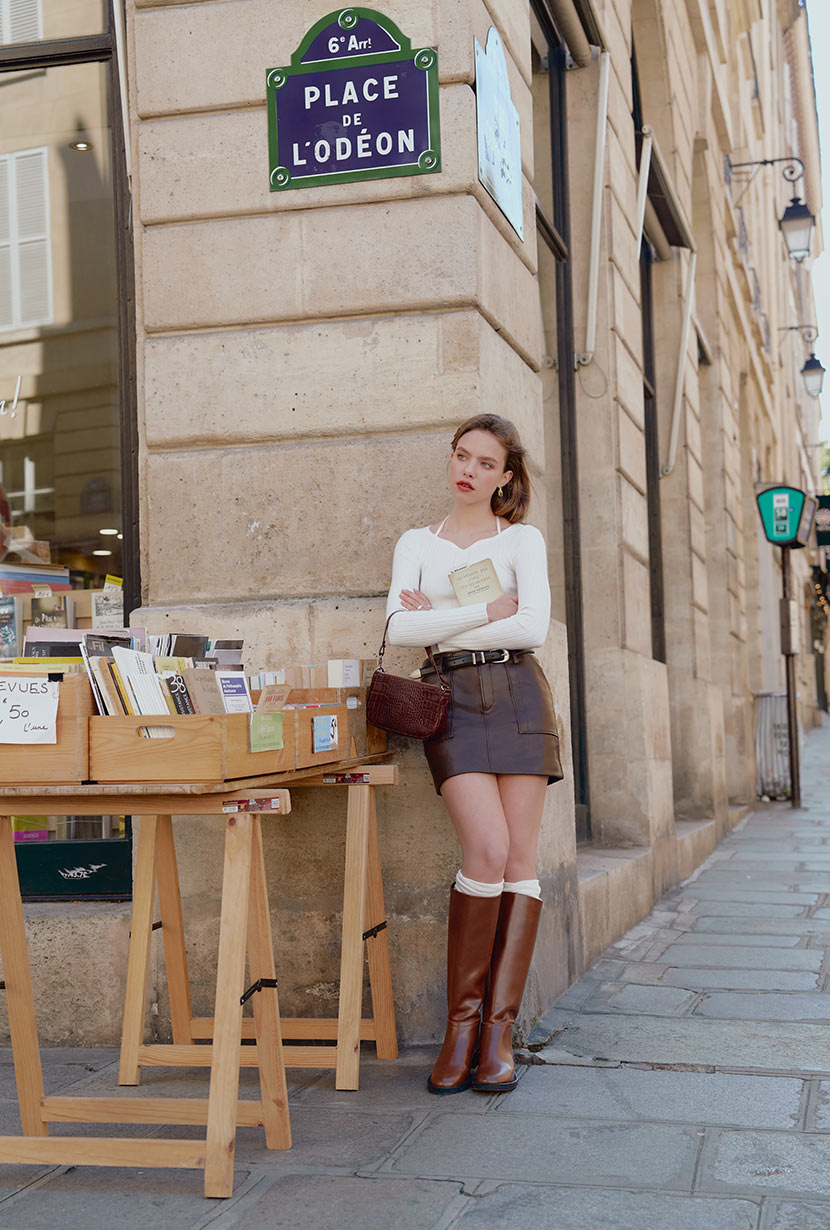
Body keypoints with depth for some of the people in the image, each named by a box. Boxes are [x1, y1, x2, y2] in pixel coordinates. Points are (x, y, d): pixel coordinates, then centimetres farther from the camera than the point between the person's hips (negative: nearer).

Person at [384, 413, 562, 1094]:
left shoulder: (522, 540, 9)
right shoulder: (416, 543, 14)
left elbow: (534, 627, -7)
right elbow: (400, 629, -1)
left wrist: (443, 622, -4)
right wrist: (486, 612, -6)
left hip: (516, 693, 0)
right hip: (450, 699, 0)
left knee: (520, 859, -5)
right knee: (488, 850, -16)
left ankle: (500, 1029, 0)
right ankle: (463, 1020, -4)